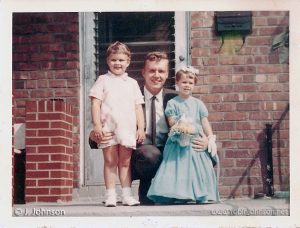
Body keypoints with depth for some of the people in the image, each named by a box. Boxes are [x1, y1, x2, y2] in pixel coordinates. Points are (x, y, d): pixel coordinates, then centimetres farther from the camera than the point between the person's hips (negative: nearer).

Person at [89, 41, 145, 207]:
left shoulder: (132, 83, 14)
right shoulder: (103, 80, 6)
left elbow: (138, 107, 13)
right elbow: (96, 103, -1)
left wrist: (141, 128, 5)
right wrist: (97, 125, -10)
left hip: (128, 129, 2)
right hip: (108, 128, -2)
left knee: (125, 162, 6)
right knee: (110, 162, -1)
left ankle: (126, 195, 9)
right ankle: (110, 196, 2)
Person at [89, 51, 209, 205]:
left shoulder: (174, 98, 6)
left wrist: (205, 142, -17)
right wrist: (95, 137, -27)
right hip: (139, 154, -3)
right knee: (151, 155, -39)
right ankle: (146, 190, -6)